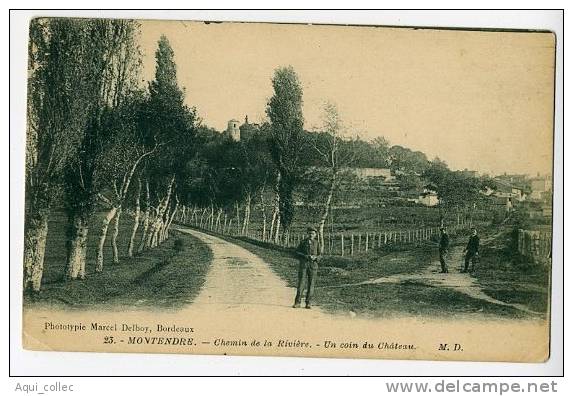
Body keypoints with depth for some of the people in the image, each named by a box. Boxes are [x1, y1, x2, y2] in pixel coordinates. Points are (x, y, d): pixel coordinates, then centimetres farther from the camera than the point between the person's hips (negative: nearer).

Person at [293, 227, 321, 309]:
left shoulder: (316, 243, 8)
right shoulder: (303, 242, 5)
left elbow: (319, 254, 12)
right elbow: (297, 252, 5)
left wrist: (315, 257, -10)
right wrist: (305, 256, -11)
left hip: (313, 265, 1)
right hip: (303, 264, -1)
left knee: (311, 285, 0)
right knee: (301, 283, -5)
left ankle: (308, 303, 5)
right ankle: (297, 303, -2)